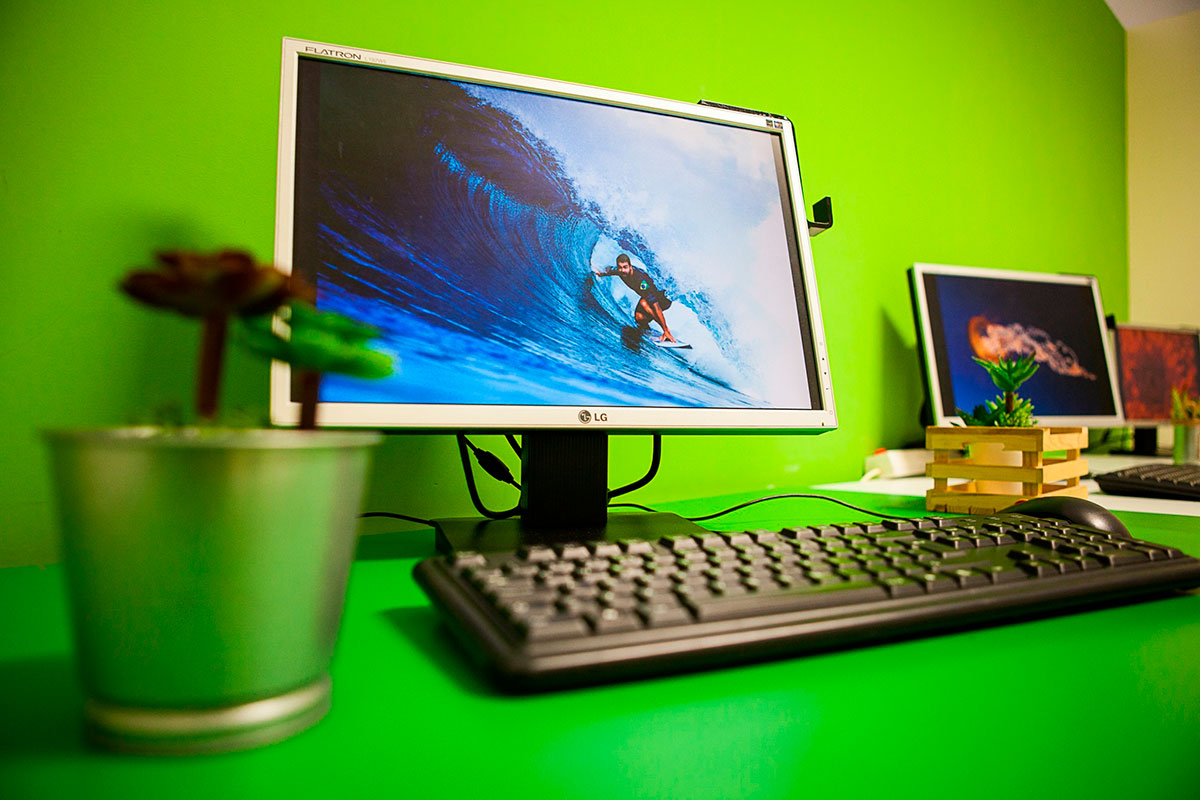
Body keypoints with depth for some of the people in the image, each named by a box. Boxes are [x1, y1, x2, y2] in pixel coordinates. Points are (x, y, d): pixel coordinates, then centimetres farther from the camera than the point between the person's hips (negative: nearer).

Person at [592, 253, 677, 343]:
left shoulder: (641, 280, -39)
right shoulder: (620, 271, -19)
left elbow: (656, 307, -42)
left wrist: (666, 331, -44)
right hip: (645, 296, 7)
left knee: (644, 303, -37)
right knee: (639, 317, -19)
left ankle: (667, 331, -26)